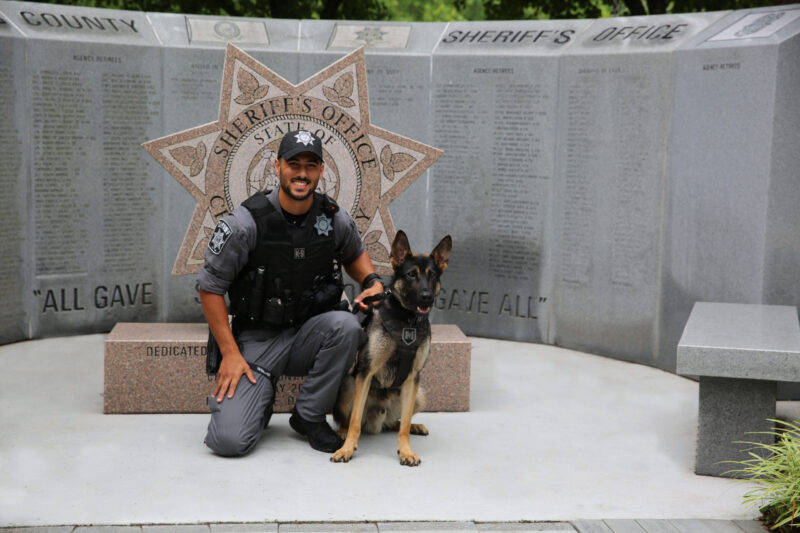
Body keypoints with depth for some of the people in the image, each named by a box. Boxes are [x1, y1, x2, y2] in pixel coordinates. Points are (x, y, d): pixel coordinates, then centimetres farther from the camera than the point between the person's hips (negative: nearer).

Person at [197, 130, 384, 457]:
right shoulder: (245, 223, -15)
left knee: (346, 325, -33)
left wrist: (372, 282, -3)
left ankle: (308, 416, -9)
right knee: (230, 440, -21)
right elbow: (211, 287, -8)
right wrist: (230, 353, -13)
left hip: (308, 333, 3)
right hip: (256, 340, -3)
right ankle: (261, 396, 17)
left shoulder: (335, 220, -4)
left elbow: (354, 254, 20)